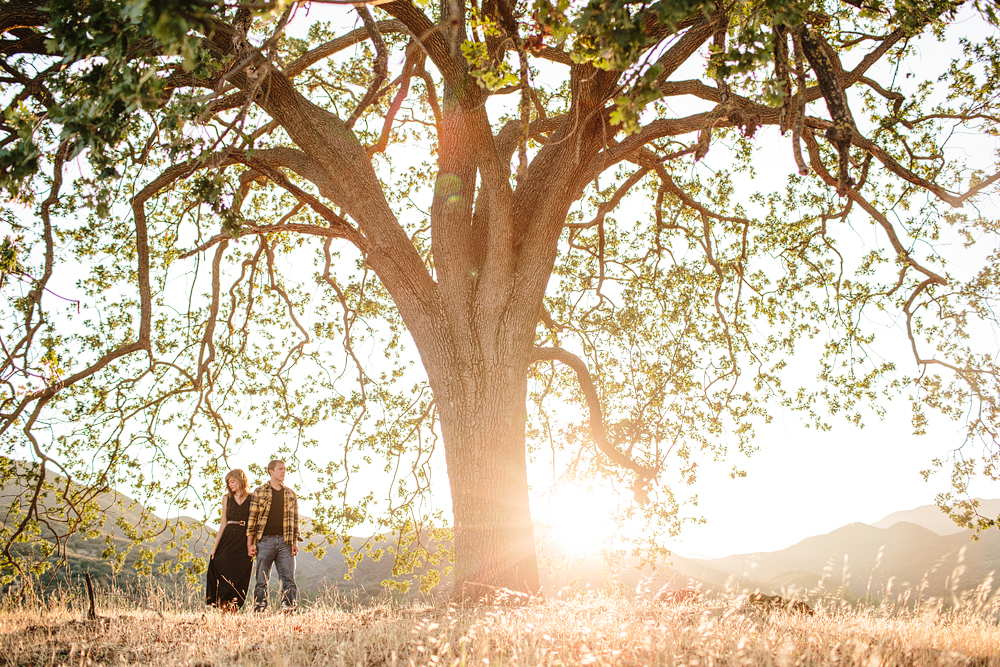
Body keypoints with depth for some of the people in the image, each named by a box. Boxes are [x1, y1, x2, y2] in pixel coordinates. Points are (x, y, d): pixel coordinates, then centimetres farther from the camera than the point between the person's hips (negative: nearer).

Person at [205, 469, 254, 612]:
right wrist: (215, 547, 7)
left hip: (244, 542, -2)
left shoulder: (252, 499, 3)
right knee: (222, 574, -5)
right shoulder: (227, 498, 12)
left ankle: (233, 609, 4)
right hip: (227, 540, 2)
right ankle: (224, 608, 0)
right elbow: (223, 523, 12)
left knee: (239, 578, -2)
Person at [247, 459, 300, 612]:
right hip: (265, 540, -2)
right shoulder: (259, 493, 7)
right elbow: (252, 518, 4)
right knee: (262, 579, 0)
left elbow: (295, 520, 15)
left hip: (285, 541, 2)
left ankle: (288, 607, -2)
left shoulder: (290, 494, 15)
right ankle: (259, 609, 6)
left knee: (289, 577, -4)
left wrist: (295, 542, 5)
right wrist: (250, 543, -2)